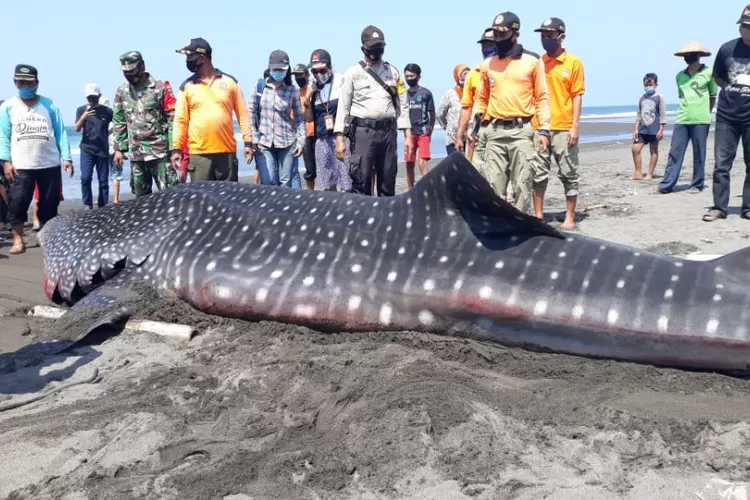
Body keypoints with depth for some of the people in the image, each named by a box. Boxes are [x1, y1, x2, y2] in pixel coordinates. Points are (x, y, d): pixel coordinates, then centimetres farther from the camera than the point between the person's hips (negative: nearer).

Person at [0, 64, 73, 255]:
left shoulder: (49, 104, 6)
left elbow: (60, 132, 4)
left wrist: (66, 157, -2)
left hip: (50, 165, 1)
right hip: (21, 166, -1)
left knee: (49, 203, 6)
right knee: (17, 202, -4)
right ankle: (18, 239, 7)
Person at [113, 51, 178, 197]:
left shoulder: (160, 87, -4)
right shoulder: (122, 92, 9)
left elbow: (173, 118, -6)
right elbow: (119, 122, 14)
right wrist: (119, 148, 8)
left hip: (160, 151, -5)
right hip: (136, 153, 5)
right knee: (141, 196, 11)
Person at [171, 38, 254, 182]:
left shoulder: (230, 81, 5)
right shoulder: (186, 86, 7)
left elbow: (242, 114, 6)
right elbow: (181, 120, 5)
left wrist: (248, 142, -1)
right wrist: (176, 148, -1)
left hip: (227, 151, 0)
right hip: (198, 153, 0)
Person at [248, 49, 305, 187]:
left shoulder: (292, 90, 2)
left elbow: (299, 117, 5)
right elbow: (251, 112, 5)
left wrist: (301, 141, -1)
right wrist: (254, 138, -1)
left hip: (287, 143, 0)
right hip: (264, 142, 0)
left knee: (285, 183, 4)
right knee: (268, 183, -6)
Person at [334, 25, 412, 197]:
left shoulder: (393, 72, 11)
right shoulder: (353, 73, 2)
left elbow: (402, 105, 12)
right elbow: (343, 107, 1)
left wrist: (408, 135, 6)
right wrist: (339, 138, -7)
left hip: (388, 131, 4)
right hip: (363, 131, -3)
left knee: (388, 182, 8)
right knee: (361, 181, -6)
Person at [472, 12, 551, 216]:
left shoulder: (533, 61, 2)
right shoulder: (488, 64, 12)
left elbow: (542, 98, 2)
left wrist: (544, 130, -6)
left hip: (522, 130, -3)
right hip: (495, 131, 3)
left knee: (522, 185, -1)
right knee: (493, 186, 2)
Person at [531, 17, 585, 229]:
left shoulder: (573, 62, 1)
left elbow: (577, 96, -2)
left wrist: (575, 126, -10)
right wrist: (530, 123, 2)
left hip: (564, 128, -3)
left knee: (569, 174, 3)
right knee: (538, 174, 5)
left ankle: (570, 217, 10)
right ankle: (538, 215, 13)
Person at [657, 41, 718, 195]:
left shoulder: (709, 73, 0)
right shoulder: (680, 76, 12)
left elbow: (713, 97, 8)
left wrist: (704, 113, 10)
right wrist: (686, 112, 12)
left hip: (700, 120, -4)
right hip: (681, 120, 4)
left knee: (699, 154, 2)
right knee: (674, 152, -1)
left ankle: (697, 184, 11)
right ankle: (666, 185, -2)